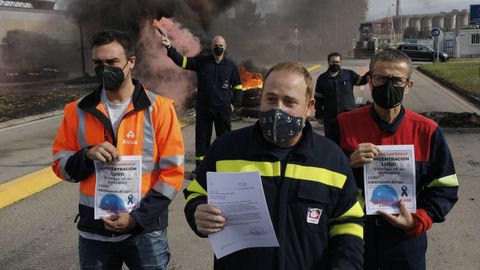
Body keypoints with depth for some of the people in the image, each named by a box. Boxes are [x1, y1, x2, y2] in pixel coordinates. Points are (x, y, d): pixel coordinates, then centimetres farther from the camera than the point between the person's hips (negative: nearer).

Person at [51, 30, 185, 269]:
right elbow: (61, 165, 6)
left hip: (145, 229, -2)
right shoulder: (78, 111, 1)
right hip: (94, 230, 3)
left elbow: (172, 172, -7)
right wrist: (87, 156, -15)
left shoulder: (159, 108, -8)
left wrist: (138, 217, -13)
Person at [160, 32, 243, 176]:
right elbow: (181, 61, -2)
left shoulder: (231, 66, 5)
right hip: (203, 108, 1)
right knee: (202, 136, 7)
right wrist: (169, 47, -14)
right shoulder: (201, 61, 4)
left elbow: (237, 87, 12)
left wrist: (234, 104, 3)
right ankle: (200, 165, 17)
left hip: (223, 109, 0)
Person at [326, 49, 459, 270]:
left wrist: (418, 221, -14)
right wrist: (348, 163, -21)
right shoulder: (344, 125, -7)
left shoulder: (427, 131, -6)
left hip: (407, 240, 1)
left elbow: (445, 187, 1)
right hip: (353, 237, 0)